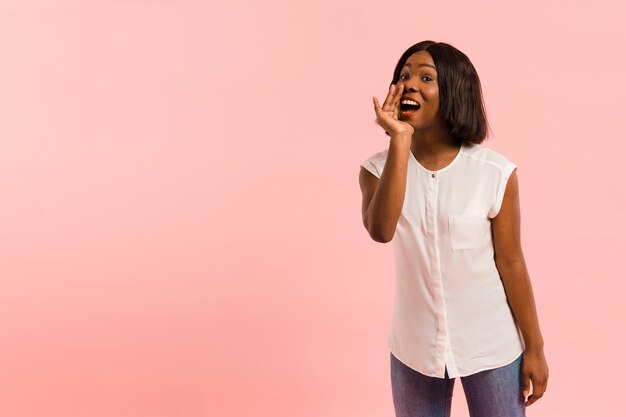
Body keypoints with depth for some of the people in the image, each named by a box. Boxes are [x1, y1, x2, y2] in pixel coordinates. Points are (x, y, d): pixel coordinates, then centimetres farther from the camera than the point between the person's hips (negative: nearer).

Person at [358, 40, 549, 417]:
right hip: (414, 348, 2)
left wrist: (534, 348, -2)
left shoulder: (495, 173, -14)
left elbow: (511, 263, -7)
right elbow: (381, 231, -28)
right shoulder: (379, 169, -8)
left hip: (492, 348, -2)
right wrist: (399, 141, -27)